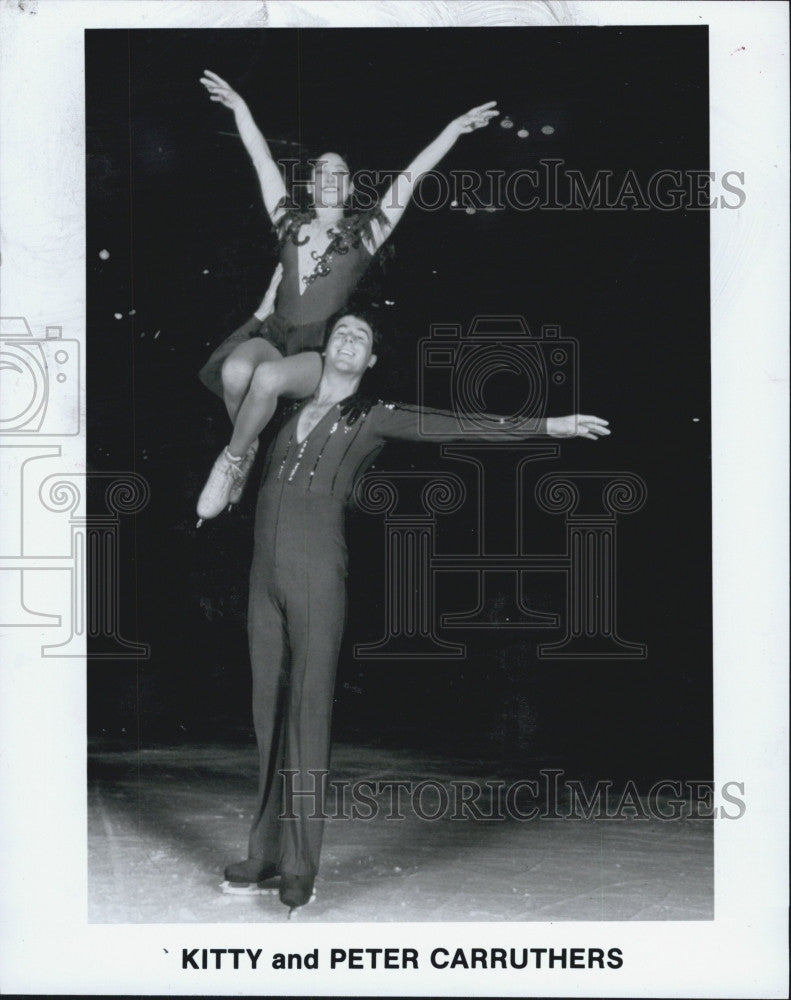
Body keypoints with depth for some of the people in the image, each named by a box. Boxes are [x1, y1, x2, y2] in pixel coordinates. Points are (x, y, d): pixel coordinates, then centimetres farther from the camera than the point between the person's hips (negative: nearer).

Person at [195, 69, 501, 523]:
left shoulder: (362, 233, 11)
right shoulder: (292, 224, 18)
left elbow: (411, 176, 6)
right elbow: (263, 160, 22)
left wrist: (454, 128, 2)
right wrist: (240, 108, 26)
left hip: (321, 349, -3)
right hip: (274, 332, 3)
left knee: (268, 376, -36)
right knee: (235, 369, -33)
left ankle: (232, 461, -14)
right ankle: (249, 447, -6)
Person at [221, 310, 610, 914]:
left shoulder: (372, 418, 6)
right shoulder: (289, 410, 18)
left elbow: (457, 427, -2)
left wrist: (546, 426, -7)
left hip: (317, 576, -4)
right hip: (265, 577, 4)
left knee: (307, 713, -6)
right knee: (270, 712, 6)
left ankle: (300, 866, -4)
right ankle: (266, 852, 13)